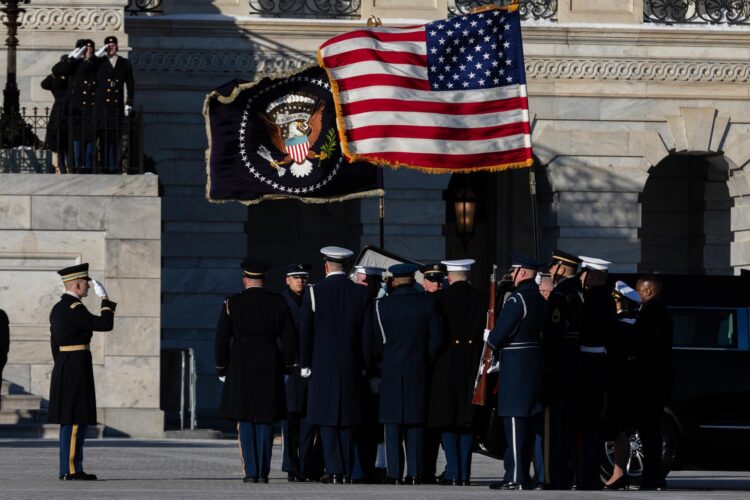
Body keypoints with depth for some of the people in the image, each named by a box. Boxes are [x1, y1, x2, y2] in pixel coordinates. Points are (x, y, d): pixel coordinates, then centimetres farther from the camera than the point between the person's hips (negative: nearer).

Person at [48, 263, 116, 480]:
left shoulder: (58, 309, 14)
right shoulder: (75, 309, -15)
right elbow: (105, 324, -17)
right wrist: (104, 298, -6)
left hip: (63, 370, 10)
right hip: (78, 369, -10)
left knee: (70, 421, 11)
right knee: (76, 420, -8)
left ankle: (67, 469, 13)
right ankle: (71, 469, -9)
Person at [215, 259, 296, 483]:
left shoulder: (231, 304, -3)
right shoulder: (279, 303, 2)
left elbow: (221, 339, -3)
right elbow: (289, 339, 2)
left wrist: (222, 370, 6)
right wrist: (285, 367, 11)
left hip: (240, 368, -1)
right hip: (270, 370, 1)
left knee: (245, 422, 3)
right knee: (265, 421, 6)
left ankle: (250, 473, -4)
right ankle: (263, 472, 3)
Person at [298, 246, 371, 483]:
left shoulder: (314, 292, -6)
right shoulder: (361, 293, 2)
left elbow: (305, 331, -5)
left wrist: (305, 365, 2)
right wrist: (363, 365, 11)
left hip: (323, 366, -3)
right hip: (352, 366, 3)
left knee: (327, 420, 0)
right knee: (347, 420, 8)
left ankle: (334, 470, -9)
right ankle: (346, 471, 6)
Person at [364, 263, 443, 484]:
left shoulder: (380, 306, -5)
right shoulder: (427, 304, -2)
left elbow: (370, 340, -2)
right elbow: (436, 339, -2)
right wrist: (425, 360, 12)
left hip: (390, 372, -1)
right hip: (418, 372, 1)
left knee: (393, 423, 2)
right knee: (415, 423, 6)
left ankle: (394, 473, -2)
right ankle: (414, 472, 2)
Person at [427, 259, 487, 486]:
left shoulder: (441, 298, -8)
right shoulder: (481, 298, 1)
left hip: (447, 365, -3)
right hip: (472, 365, 3)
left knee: (448, 420, 1)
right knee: (467, 419, 9)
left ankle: (453, 473, -4)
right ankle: (465, 474, 7)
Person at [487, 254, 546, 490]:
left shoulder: (517, 299, -16)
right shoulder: (539, 299, 12)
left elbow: (501, 331, -18)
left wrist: (490, 342, 3)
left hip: (515, 364, -9)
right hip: (533, 360, 9)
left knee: (514, 419, -9)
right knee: (526, 421, 12)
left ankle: (515, 476, -11)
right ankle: (523, 475, 16)